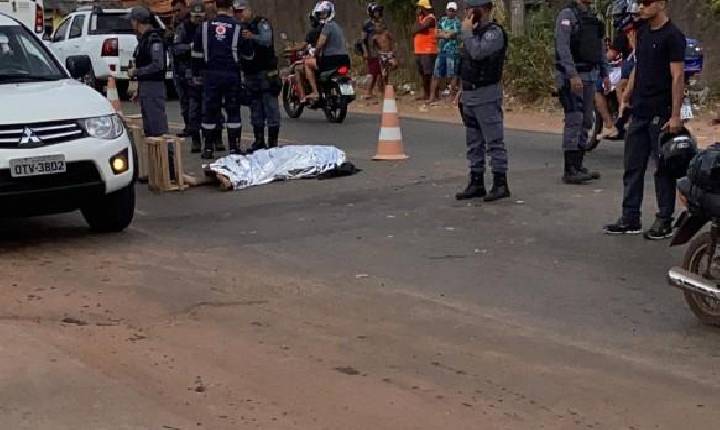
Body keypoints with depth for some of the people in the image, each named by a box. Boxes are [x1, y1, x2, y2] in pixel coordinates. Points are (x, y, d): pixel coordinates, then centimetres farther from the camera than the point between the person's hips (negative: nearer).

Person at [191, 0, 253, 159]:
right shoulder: (238, 27, -3)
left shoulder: (205, 26, 2)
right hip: (232, 74, -1)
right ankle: (234, 147, 6)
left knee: (210, 111, 7)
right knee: (233, 111, 6)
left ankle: (208, 148, 9)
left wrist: (197, 74, 13)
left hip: (211, 75, 1)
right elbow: (248, 54, 4)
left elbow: (197, 53, 4)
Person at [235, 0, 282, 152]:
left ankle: (272, 142, -6)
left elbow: (267, 40, -25)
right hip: (250, 73, 7)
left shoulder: (261, 23, -5)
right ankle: (259, 141, 16)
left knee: (271, 107, -7)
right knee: (255, 108, 10)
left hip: (266, 71, -7)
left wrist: (252, 37, -42)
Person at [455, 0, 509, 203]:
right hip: (469, 95, 9)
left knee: (494, 140, -6)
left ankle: (500, 184, -3)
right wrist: (463, 91, 19)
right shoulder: (474, 32, 15)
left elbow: (477, 52, -28)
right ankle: (476, 183, 17)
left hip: (486, 95, -9)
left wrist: (466, 31, -15)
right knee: (474, 142, 11)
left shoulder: (495, 32, -12)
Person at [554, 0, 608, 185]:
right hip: (571, 77, -8)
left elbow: (600, 47, 22)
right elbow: (562, 47, -18)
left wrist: (604, 73, 18)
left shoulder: (592, 17, 16)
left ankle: (578, 166, 15)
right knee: (574, 121, -12)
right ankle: (570, 171, -11)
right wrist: (573, 75, -25)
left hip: (590, 76, 8)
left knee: (586, 122, 9)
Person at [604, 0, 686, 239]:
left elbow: (678, 77, -15)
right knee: (633, 167, 9)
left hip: (661, 114, -8)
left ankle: (664, 222, 8)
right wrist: (627, 98, 16)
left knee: (663, 169, 1)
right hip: (639, 112, 8)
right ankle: (630, 219, 15)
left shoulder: (673, 36, -10)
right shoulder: (643, 33, 13)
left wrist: (675, 115, -19)